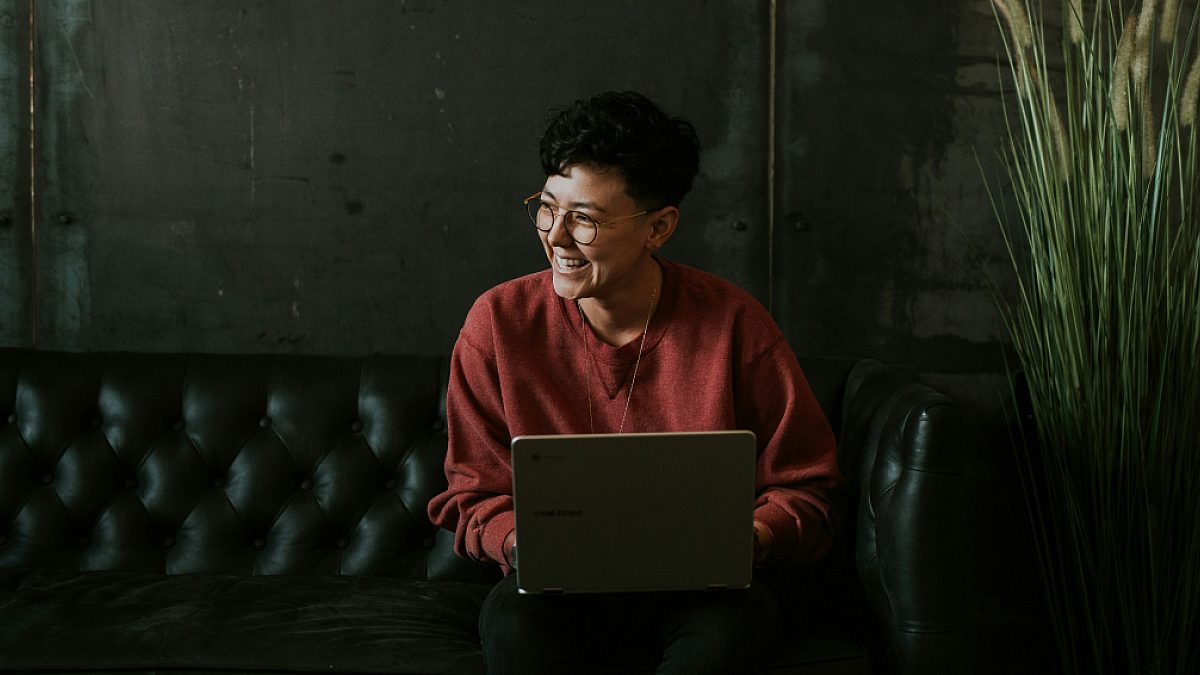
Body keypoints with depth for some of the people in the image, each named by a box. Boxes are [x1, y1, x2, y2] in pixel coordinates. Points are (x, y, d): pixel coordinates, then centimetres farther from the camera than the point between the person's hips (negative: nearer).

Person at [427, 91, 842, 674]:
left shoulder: (733, 324, -8)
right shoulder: (499, 324, -5)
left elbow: (804, 491, -1)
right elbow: (473, 496, 2)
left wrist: (745, 539, -23)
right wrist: (522, 542, -20)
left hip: (699, 589, 0)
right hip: (562, 590, 0)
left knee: (731, 627, -34)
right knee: (512, 623, -33)